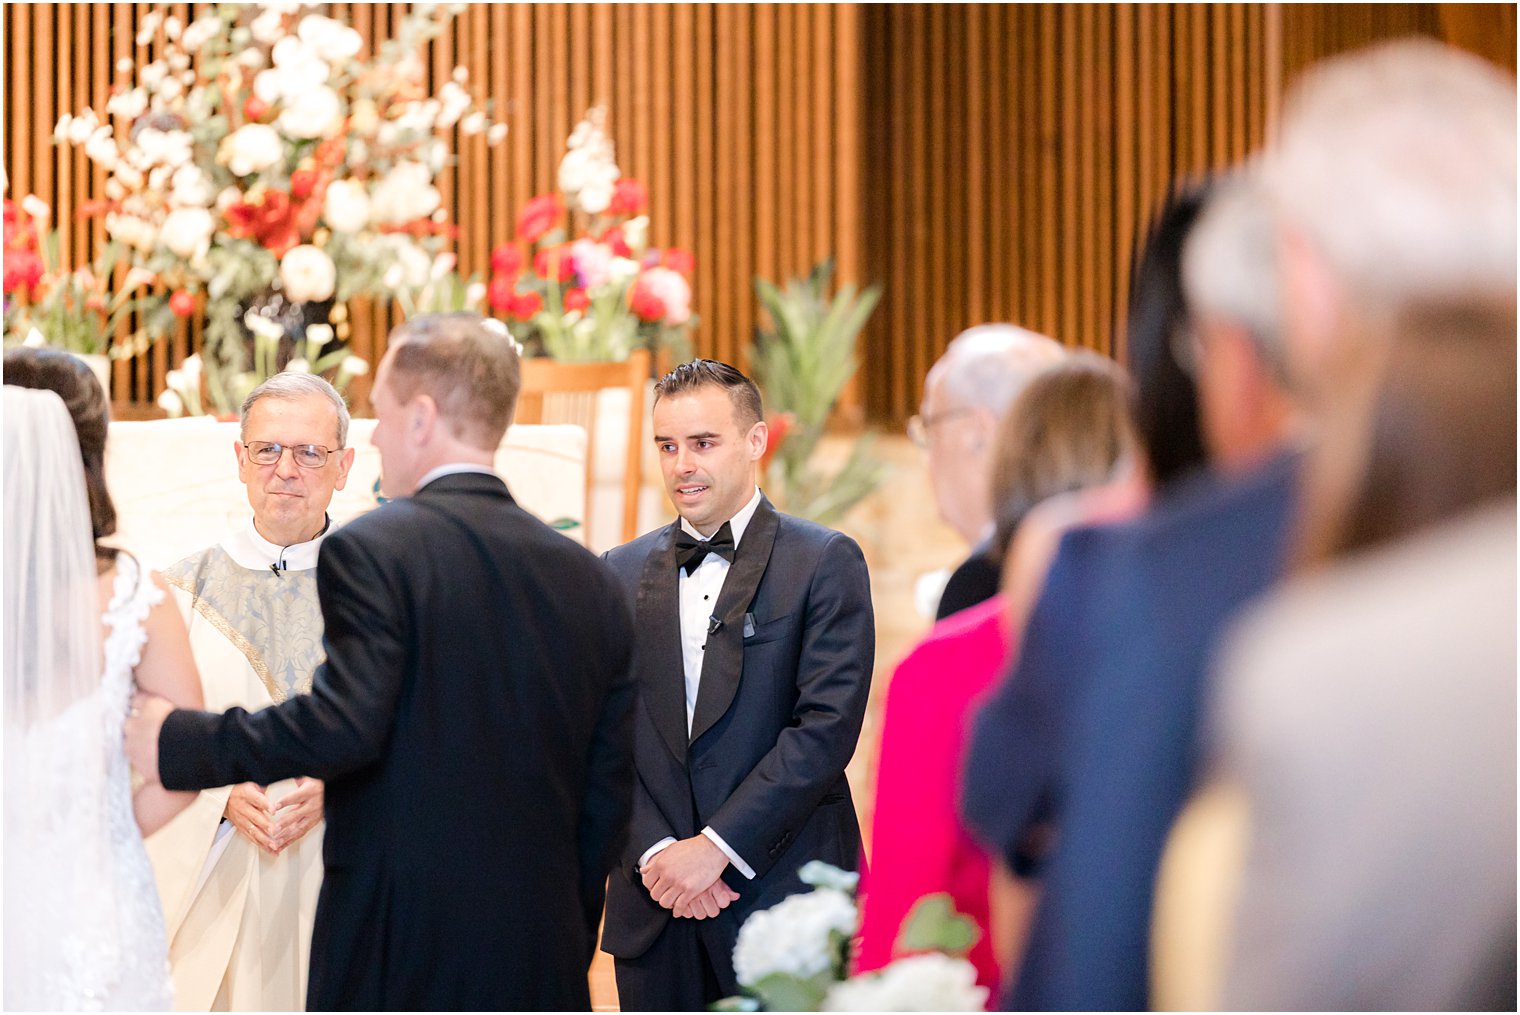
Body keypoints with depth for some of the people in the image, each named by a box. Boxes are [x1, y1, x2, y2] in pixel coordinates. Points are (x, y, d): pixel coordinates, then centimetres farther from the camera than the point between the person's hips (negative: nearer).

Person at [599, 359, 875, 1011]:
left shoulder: (825, 563, -2)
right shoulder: (623, 573, 12)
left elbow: (827, 726, -10)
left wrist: (715, 846, -14)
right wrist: (654, 852, -8)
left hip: (783, 898, -4)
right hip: (654, 903, 4)